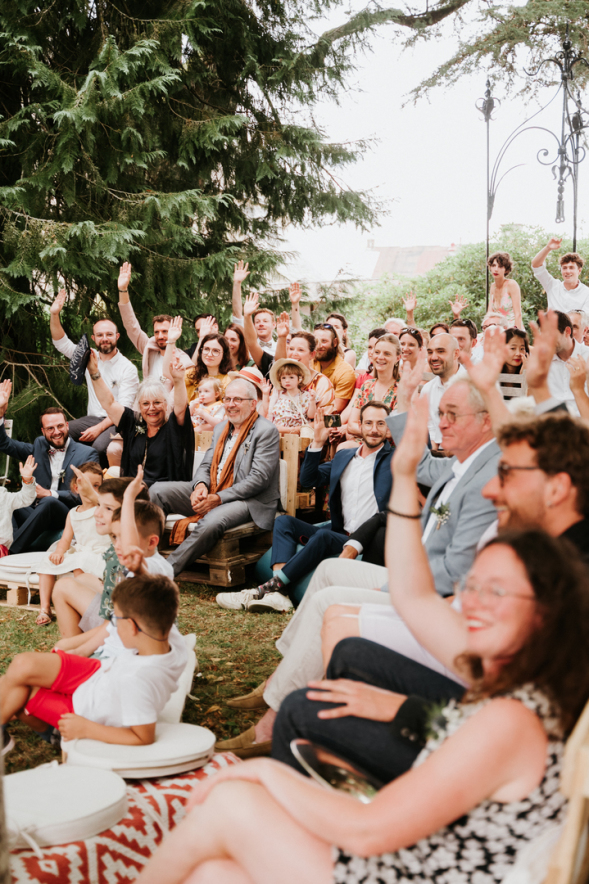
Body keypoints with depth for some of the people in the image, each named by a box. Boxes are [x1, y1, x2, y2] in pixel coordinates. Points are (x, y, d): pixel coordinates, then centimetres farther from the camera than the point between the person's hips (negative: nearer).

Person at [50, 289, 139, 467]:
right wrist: (54, 314, -7)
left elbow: (123, 408, -13)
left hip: (114, 422, -5)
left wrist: (99, 428, -25)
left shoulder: (127, 368, -6)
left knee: (99, 446, -37)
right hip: (92, 418, 5)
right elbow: (61, 343, 9)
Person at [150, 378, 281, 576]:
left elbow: (259, 478, -16)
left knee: (212, 521, -38)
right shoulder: (220, 428, 18)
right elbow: (206, 465, 17)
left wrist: (218, 498, -20)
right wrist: (200, 485, -9)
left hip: (247, 500, -8)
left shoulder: (267, 431, -8)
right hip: (208, 493, 8)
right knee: (157, 491, -8)